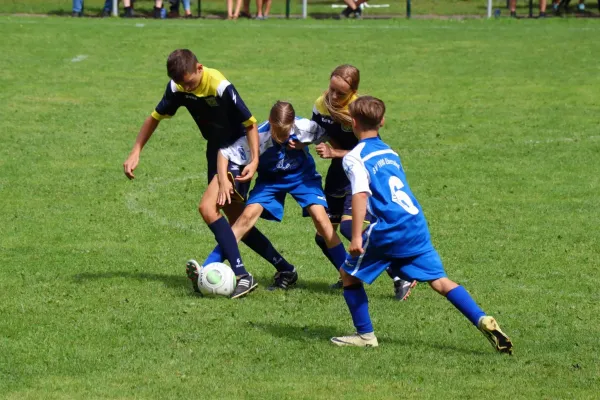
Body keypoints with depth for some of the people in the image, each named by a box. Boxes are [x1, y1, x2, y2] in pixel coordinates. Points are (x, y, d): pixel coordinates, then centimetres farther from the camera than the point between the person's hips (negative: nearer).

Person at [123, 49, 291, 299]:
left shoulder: (221, 88, -27)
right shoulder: (177, 88, -8)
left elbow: (250, 124, -18)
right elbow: (155, 118, 7)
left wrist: (255, 160, -28)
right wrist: (135, 153, 1)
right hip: (216, 150, 8)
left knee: (207, 207, -22)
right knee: (236, 221, 10)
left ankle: (242, 275, -23)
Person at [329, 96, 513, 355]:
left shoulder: (354, 158, -1)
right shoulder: (389, 152, 22)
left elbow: (361, 194, -15)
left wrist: (356, 236, -20)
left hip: (388, 230, -6)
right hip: (417, 226, 6)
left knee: (349, 274, 12)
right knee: (439, 280, 4)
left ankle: (365, 334, 12)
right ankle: (483, 321, -13)